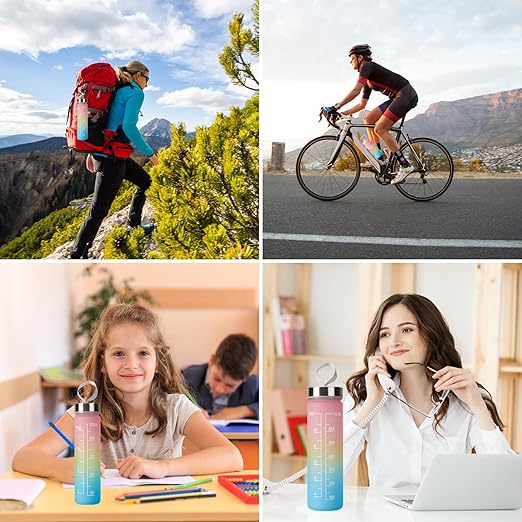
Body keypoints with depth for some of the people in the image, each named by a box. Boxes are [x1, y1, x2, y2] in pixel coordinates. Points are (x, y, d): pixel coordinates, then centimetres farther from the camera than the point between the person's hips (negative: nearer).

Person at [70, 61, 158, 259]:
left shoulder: (117, 91, 16)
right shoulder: (135, 93, -8)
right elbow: (128, 127, -19)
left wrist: (92, 152, 22)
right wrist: (149, 153, -11)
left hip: (101, 152, 10)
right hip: (112, 158, -10)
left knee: (145, 181, 25)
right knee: (99, 211, -4)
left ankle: (133, 225, 34)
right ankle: (76, 257, 0)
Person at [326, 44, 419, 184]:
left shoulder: (367, 66, -8)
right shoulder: (368, 80, 21)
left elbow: (356, 90, -21)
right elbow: (362, 104, 26)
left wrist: (336, 107, -22)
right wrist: (342, 114, 17)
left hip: (407, 95, -10)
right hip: (397, 98, 10)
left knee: (380, 129, -16)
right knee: (368, 119, 8)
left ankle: (405, 166, -15)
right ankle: (378, 156, 7)